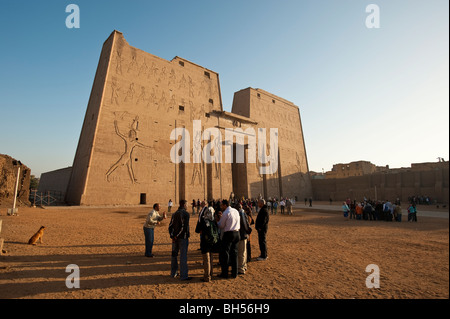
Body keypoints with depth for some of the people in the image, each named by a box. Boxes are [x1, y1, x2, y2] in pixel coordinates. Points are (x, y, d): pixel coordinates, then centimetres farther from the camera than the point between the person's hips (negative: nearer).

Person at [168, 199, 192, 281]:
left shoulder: (175, 213, 10)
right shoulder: (185, 214, -12)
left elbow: (170, 225, 6)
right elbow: (184, 226, -19)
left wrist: (172, 236, 2)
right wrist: (177, 236, -11)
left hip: (175, 238, 7)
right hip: (183, 237, -7)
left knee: (174, 255, 17)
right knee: (183, 257, -2)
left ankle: (173, 273, 28)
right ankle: (183, 276, 2)